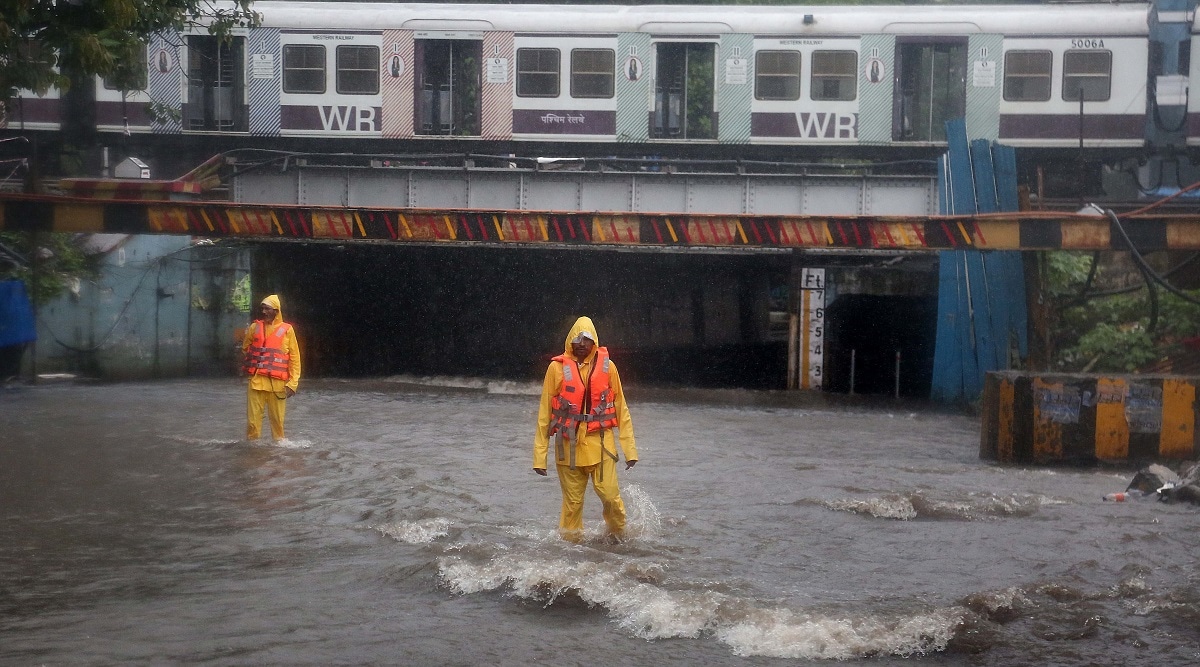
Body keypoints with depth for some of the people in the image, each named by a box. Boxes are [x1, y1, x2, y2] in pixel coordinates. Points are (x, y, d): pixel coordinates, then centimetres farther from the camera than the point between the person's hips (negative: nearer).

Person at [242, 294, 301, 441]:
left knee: (277, 418, 5)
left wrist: (293, 382, -5)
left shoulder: (287, 330, 1)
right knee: (253, 418, -1)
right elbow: (245, 349, 22)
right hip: (256, 380, 1)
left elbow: (294, 357, 1)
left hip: (277, 383, -1)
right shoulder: (255, 327, 7)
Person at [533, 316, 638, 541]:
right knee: (572, 501, 2)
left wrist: (629, 449, 6)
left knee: (609, 495, -10)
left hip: (600, 443, 0)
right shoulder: (557, 368, 2)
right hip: (569, 445, 0)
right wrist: (540, 455, 3)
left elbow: (621, 410, 10)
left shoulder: (606, 366, 5)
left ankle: (618, 537, 14)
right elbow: (544, 413, 6)